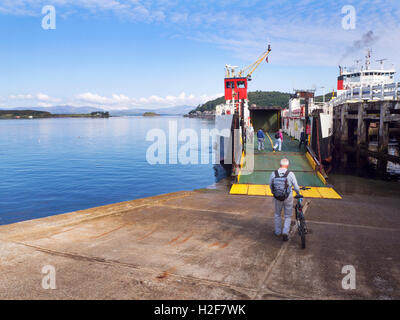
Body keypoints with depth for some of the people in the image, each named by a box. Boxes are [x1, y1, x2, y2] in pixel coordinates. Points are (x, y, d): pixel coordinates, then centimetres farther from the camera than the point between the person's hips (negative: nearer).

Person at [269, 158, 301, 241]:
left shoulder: (273, 174, -5)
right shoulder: (290, 174, -11)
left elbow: (271, 186, 5)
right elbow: (296, 187, -6)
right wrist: (298, 193, 15)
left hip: (277, 198, 2)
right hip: (288, 198, -2)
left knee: (277, 214, 22)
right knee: (288, 216, 14)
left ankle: (278, 232, 31)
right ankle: (285, 232, 1)